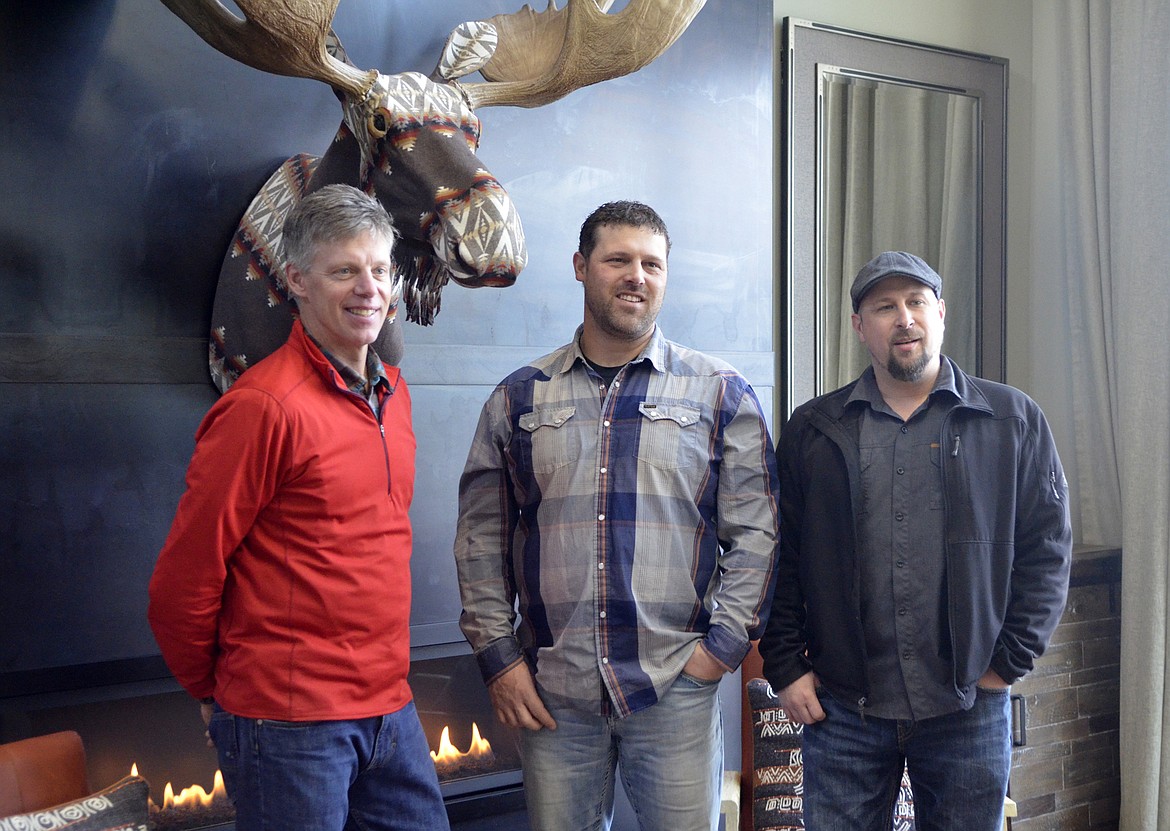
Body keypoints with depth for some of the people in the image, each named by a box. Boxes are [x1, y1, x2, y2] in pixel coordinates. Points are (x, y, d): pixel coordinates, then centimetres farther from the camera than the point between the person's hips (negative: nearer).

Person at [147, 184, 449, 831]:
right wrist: (212, 691, 1)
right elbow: (182, 579, -13)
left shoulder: (392, 391, 9)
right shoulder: (265, 406, -17)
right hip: (291, 722, -7)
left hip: (389, 707, 7)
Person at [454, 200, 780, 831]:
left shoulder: (722, 395, 4)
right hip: (550, 692, 1)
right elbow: (481, 535, 8)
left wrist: (725, 641, -5)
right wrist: (497, 654, 2)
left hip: (677, 690, -1)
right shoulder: (519, 398, 8)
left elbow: (755, 530, 3)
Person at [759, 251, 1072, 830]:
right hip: (842, 710, 0)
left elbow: (1047, 548, 4)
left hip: (969, 709, 0)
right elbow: (780, 558, 6)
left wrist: (1010, 661, -2)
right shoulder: (811, 430, 6)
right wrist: (785, 667, 0)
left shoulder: (1015, 421, 5)